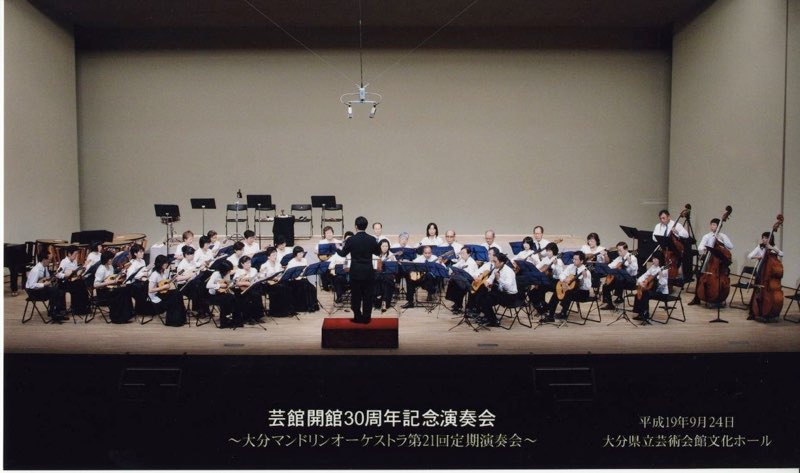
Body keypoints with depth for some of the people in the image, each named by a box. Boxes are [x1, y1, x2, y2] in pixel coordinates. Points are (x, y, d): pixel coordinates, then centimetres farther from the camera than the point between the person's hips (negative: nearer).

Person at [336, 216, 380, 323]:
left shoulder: (351, 240, -10)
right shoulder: (372, 240, -6)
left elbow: (343, 254, 3)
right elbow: (377, 252, 10)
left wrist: (338, 249, 24)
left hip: (355, 272, -1)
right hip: (368, 271, 1)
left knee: (356, 295, 10)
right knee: (368, 296, 9)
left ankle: (357, 317, 14)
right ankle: (366, 317, 13)